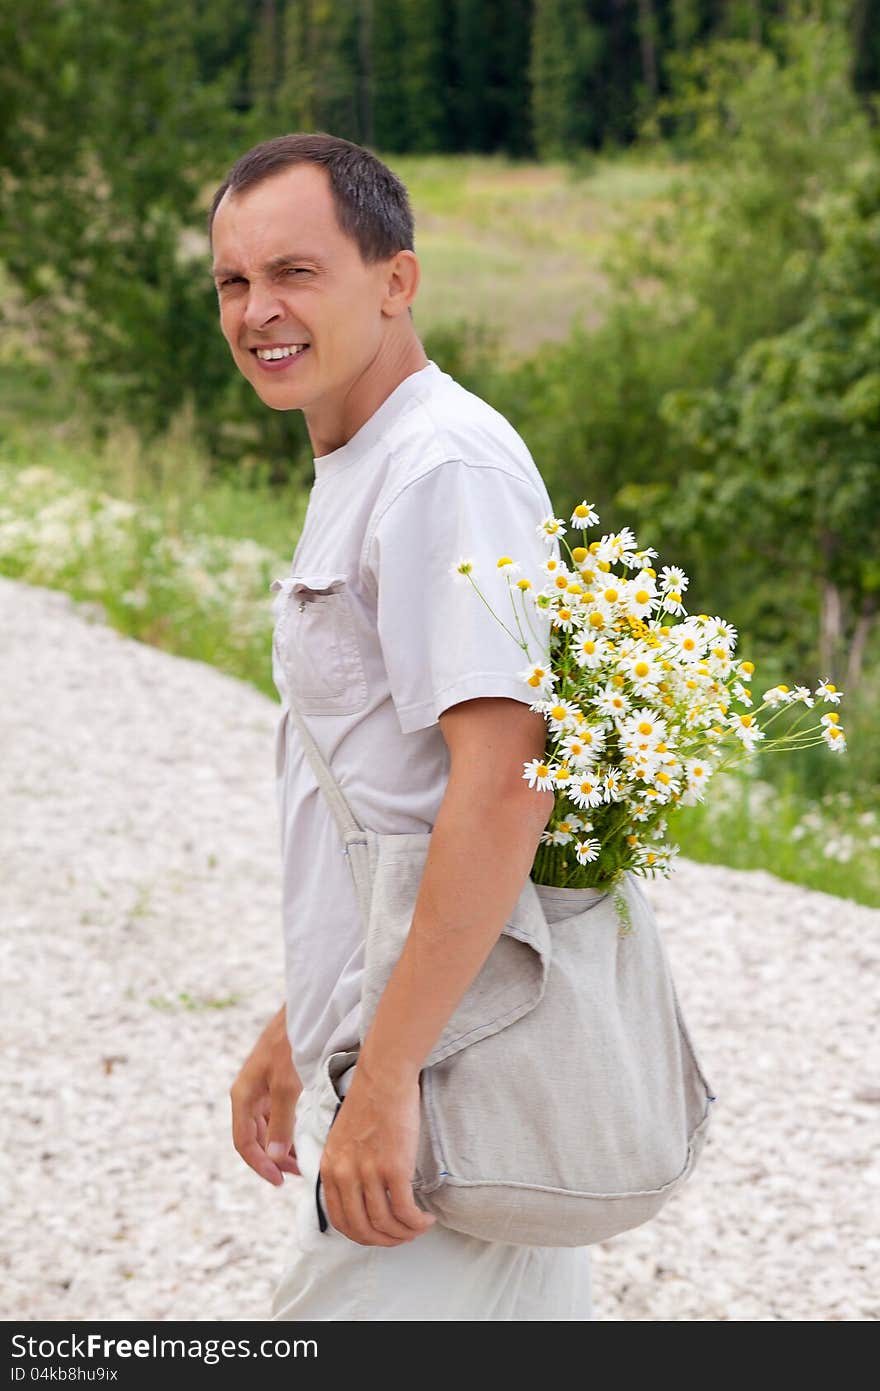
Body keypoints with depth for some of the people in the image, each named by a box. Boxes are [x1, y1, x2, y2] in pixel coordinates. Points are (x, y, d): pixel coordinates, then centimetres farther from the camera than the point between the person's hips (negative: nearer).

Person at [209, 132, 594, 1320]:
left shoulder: (447, 470, -17)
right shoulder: (354, 474, 16)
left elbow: (504, 780, -26)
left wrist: (386, 1077, -27)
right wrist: (298, 1028, 25)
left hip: (446, 1070, -10)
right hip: (379, 1048, 10)